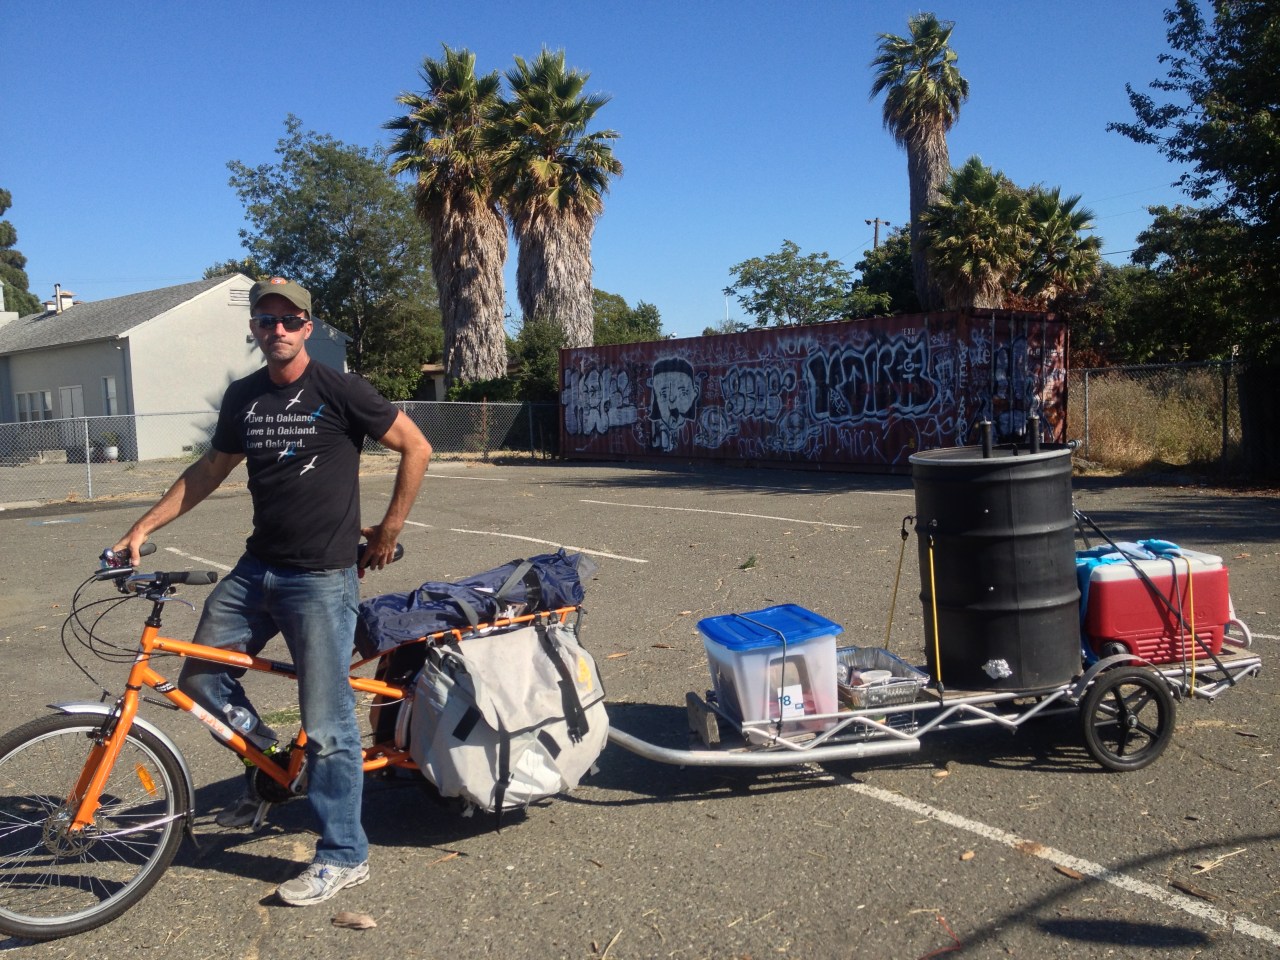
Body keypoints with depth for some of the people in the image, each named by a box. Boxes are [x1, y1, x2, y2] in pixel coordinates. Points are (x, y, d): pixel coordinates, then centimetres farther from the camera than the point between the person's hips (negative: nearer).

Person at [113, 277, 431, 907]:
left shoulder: (338, 391, -9)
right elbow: (210, 470, 20)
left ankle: (343, 857, 12)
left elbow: (416, 447, -4)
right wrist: (144, 526, 16)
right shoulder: (243, 398, 9)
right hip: (256, 569, 7)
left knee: (327, 726, -3)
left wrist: (389, 530, -2)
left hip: (321, 578, -7)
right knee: (199, 677, 11)